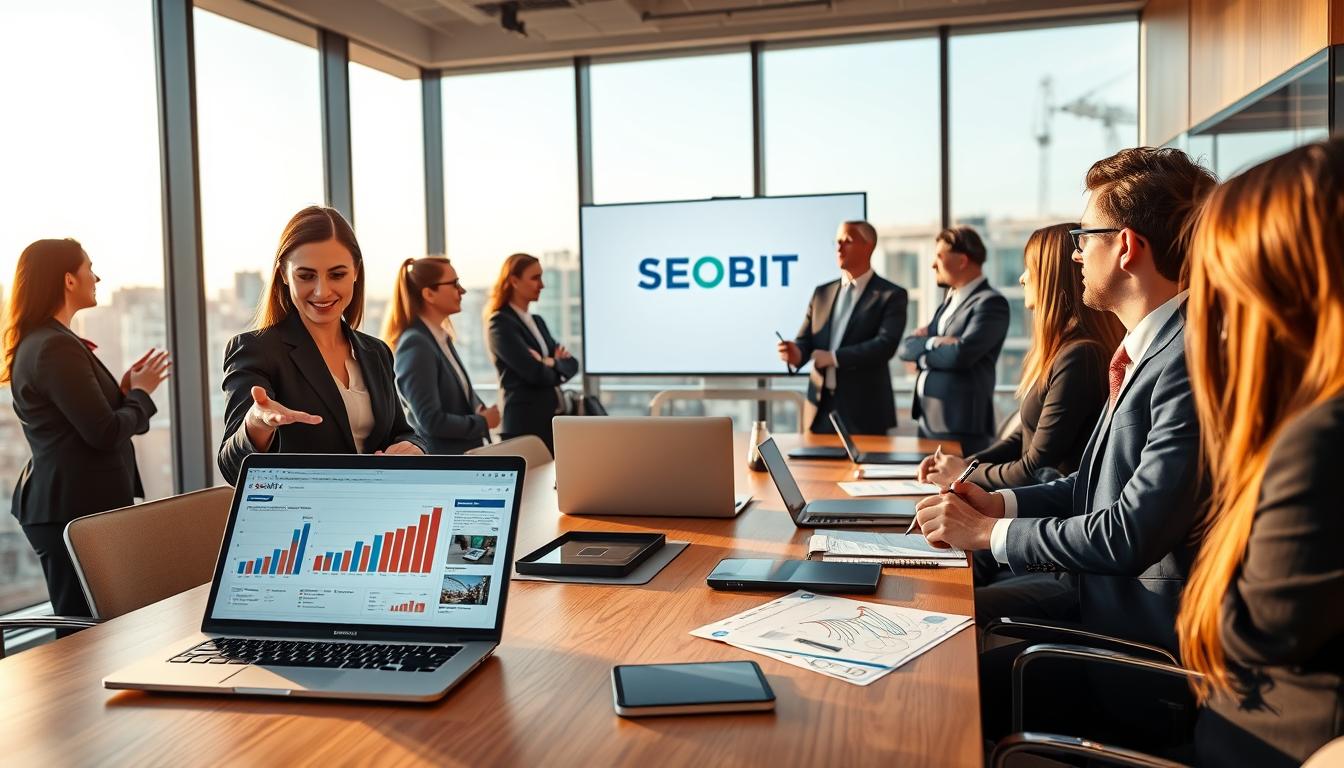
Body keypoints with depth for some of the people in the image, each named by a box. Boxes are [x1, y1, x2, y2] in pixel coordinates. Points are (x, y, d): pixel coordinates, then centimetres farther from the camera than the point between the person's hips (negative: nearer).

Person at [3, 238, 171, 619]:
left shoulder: (33, 342, 14)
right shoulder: (57, 348, -17)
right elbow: (106, 433, -20)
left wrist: (121, 389, 9)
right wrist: (141, 392, -4)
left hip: (61, 505, 10)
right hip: (78, 508, -10)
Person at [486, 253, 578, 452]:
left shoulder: (537, 321, 17)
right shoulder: (501, 324, -9)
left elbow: (571, 364, 11)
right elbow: (536, 373, -17)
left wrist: (553, 363, -10)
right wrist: (557, 370, 3)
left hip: (556, 419, 8)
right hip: (526, 423, -8)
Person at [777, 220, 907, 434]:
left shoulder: (891, 295, -4)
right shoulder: (822, 293, 13)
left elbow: (886, 344, -17)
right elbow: (805, 341, 9)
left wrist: (834, 357, -16)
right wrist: (796, 352, -15)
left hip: (864, 409, -4)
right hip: (821, 406, 5)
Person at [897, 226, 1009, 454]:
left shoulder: (991, 303, -10)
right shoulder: (950, 300, 17)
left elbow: (960, 354, -22)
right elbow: (906, 347, 10)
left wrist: (922, 349, -3)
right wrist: (932, 343, -11)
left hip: (960, 427, -8)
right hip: (928, 421, 8)